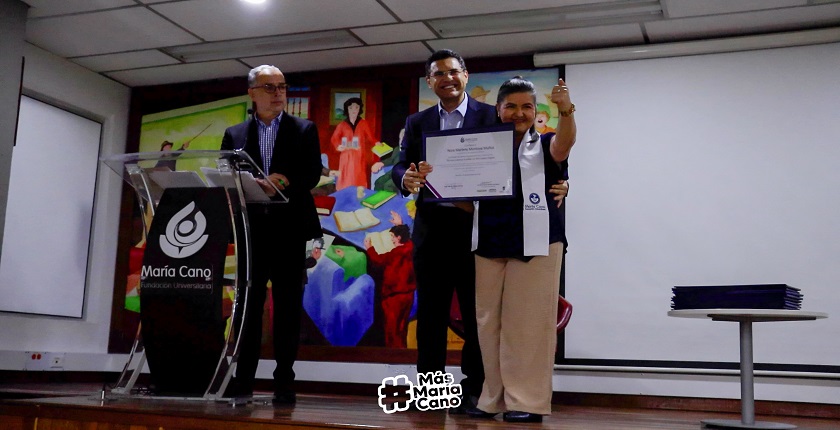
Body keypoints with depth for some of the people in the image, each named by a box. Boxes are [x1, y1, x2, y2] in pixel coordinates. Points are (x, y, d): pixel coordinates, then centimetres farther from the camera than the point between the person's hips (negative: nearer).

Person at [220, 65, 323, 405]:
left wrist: (286, 181, -21)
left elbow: (313, 173, -2)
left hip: (289, 228, -1)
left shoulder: (304, 130, 8)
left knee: (287, 307, 1)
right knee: (248, 305, 1)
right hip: (251, 228, 2)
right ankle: (242, 381, 4)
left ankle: (284, 383, 6)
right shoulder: (234, 135, 13)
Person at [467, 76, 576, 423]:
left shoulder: (545, 146, 2)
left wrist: (566, 110, -40)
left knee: (528, 324, -2)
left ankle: (528, 401, 4)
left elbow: (565, 141, -20)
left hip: (536, 246, -4)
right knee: (489, 322, 7)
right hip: (490, 246, 4)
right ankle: (493, 398, 16)